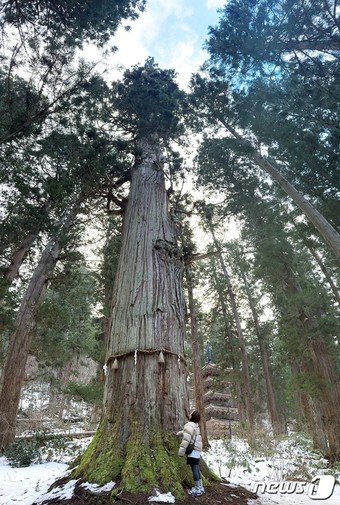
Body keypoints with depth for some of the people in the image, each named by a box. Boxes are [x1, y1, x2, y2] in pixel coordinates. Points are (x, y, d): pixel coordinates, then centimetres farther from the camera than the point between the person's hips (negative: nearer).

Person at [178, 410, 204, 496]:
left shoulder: (189, 425, -19)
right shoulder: (195, 425, 12)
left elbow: (186, 440, -24)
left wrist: (181, 451, -21)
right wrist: (179, 433, 44)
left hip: (193, 451, -10)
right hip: (197, 450, 10)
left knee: (194, 469, -1)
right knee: (196, 469, 18)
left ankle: (198, 489, 6)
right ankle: (200, 487, 28)